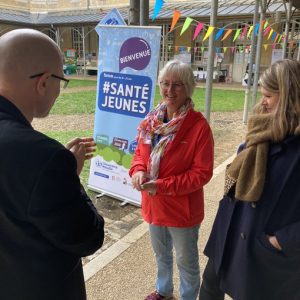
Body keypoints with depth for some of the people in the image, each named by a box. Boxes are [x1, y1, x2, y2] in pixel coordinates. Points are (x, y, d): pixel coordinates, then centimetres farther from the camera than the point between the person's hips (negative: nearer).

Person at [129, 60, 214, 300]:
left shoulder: (199, 126, -21)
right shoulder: (152, 120, -3)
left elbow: (202, 172, -20)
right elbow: (141, 152, 8)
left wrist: (163, 186, -25)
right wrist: (138, 171, -14)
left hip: (183, 208, -6)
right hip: (154, 204, 6)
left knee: (186, 261, 17)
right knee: (161, 255, 29)